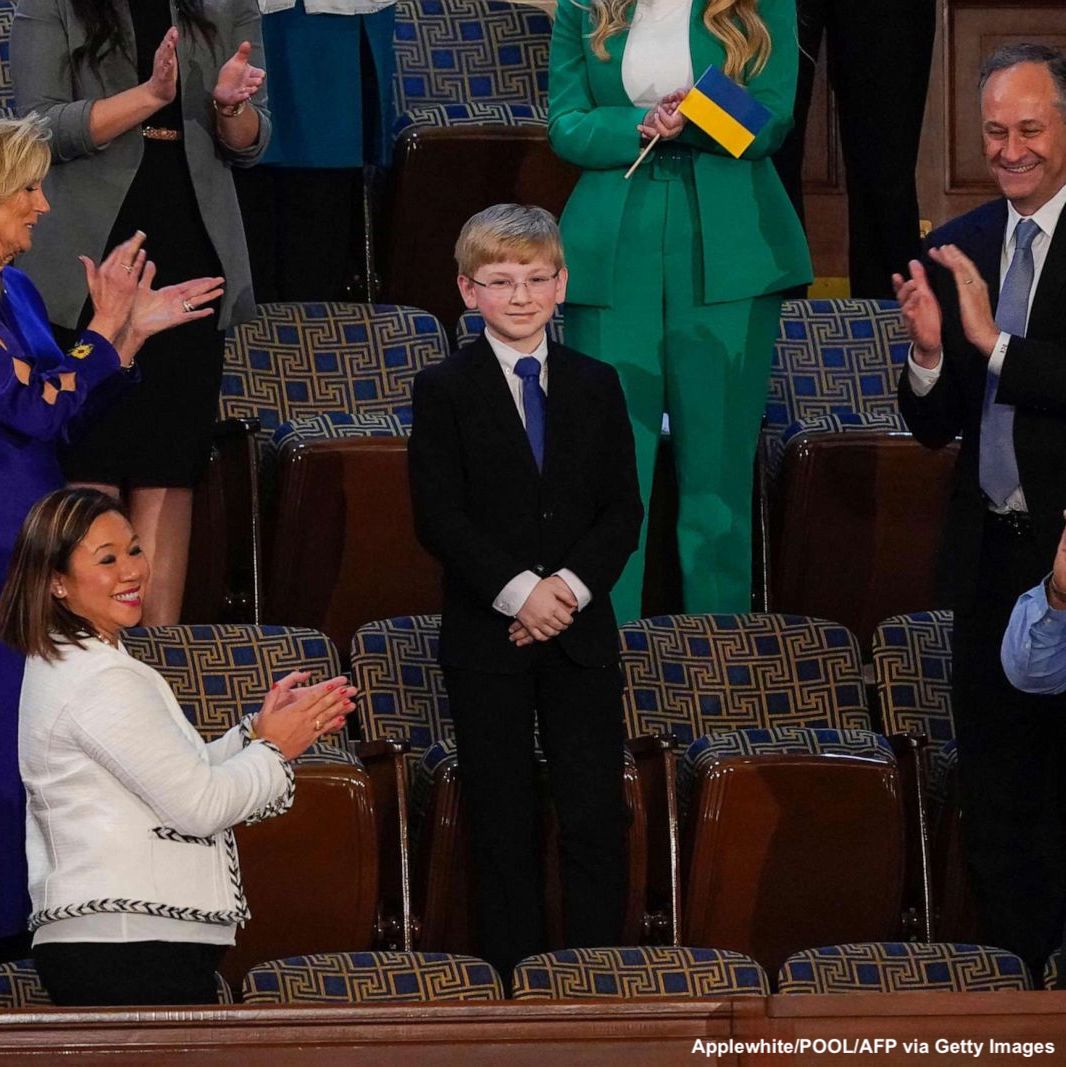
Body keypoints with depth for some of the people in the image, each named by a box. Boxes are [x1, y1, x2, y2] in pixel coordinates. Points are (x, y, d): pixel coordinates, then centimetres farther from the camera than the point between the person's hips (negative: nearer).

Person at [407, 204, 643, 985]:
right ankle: (513, 976, 5)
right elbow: (439, 517, -6)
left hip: (581, 628, 2)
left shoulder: (596, 386, 9)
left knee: (597, 816, -3)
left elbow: (623, 510, 4)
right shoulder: (444, 391, 1)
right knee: (504, 822, 1)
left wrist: (571, 586, -11)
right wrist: (516, 592, -16)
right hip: (486, 634, -2)